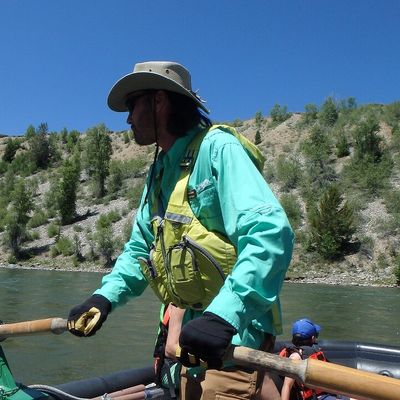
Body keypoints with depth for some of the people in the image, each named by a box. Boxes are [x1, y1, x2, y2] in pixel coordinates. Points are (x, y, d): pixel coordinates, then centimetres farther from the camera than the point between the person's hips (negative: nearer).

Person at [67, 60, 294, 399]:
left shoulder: (217, 148, -14)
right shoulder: (159, 172, 13)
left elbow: (270, 233, -27)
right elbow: (141, 248, 20)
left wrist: (222, 316, -36)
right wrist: (105, 296, 5)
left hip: (232, 335, -8)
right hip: (193, 336, 8)